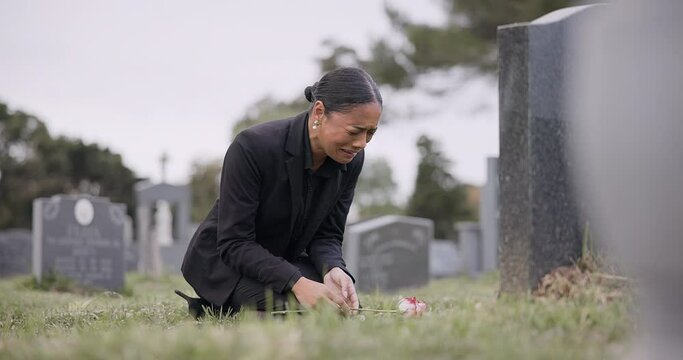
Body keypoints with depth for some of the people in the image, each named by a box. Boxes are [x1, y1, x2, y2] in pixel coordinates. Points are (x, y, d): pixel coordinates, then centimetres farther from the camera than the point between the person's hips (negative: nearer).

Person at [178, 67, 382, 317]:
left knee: (346, 307, -18)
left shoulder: (350, 161, -12)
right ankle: (214, 308, -1)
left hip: (285, 260, 6)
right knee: (293, 309, -30)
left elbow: (327, 235, -4)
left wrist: (333, 269, -28)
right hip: (224, 260, -6)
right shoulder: (252, 147, -30)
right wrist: (297, 283, -40)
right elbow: (234, 243, -28)